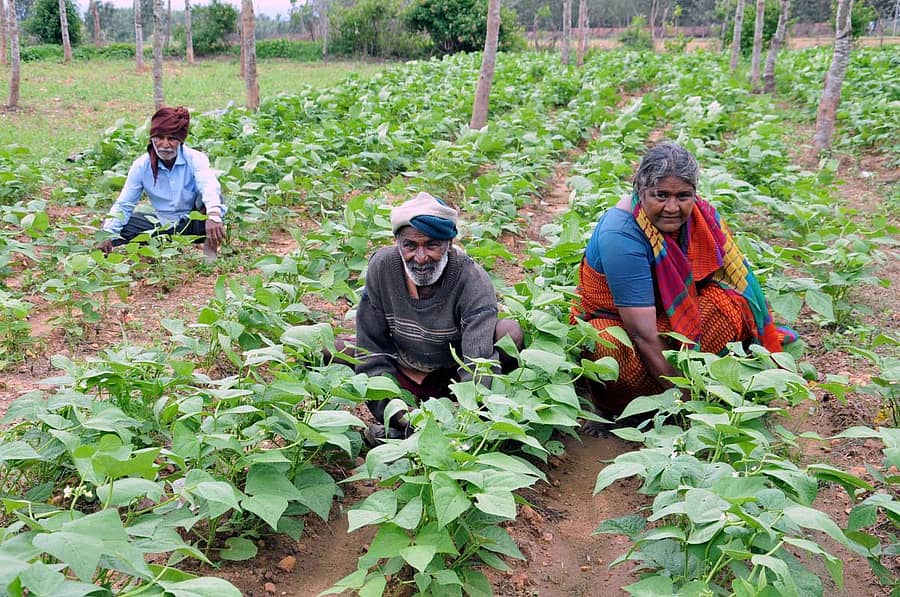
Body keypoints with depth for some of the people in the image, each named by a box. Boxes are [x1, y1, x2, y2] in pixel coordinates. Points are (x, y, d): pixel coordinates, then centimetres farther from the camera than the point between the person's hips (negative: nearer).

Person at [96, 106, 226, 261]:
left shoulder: (195, 159, -15)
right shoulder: (141, 166, -6)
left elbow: (209, 186, -36)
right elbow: (123, 205, -4)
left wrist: (214, 216, -59)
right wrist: (108, 236, -21)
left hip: (194, 224, -3)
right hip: (162, 224, 3)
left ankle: (211, 244, -19)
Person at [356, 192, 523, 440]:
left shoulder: (473, 281, -26)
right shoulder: (382, 266, -17)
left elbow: (478, 362, -36)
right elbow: (371, 347, -13)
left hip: (453, 374, -3)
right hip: (401, 371, 3)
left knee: (510, 332, -30)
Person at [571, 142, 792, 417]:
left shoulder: (700, 215, -11)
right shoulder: (620, 236, -30)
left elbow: (735, 276, -9)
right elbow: (643, 334, -32)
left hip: (672, 311, 5)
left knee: (732, 304, -22)